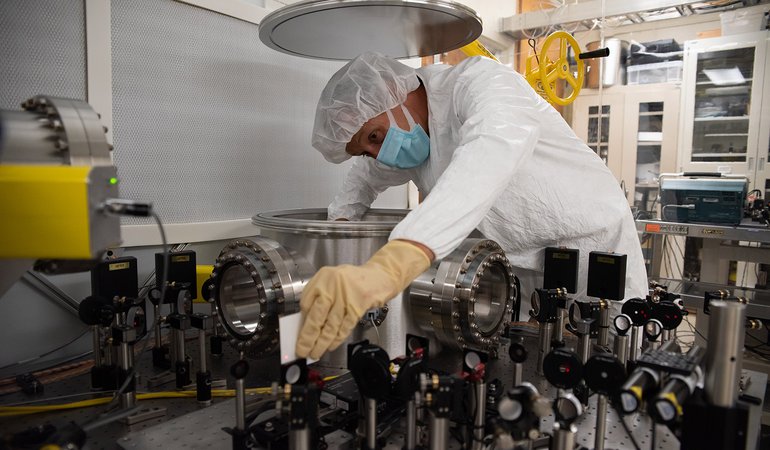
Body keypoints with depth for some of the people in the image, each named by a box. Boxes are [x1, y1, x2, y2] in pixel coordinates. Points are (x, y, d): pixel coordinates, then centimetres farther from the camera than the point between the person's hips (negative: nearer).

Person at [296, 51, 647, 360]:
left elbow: (498, 148, -46)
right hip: (522, 268, 6)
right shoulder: (408, 134, 0)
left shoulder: (479, 80, -24)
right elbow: (367, 176, 19)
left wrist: (388, 267, -60)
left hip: (592, 243, -6)